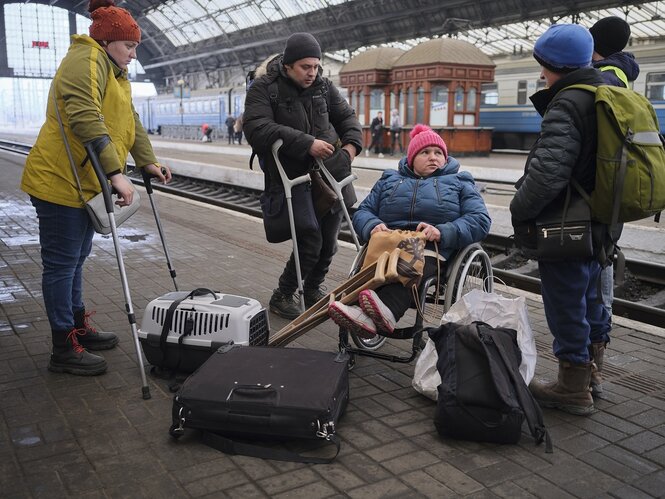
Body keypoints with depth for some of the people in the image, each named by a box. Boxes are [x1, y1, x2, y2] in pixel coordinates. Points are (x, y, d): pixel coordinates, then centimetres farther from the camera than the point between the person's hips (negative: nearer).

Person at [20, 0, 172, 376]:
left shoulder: (116, 74, 20)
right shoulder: (87, 60, -15)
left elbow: (131, 122, 22)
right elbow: (86, 120, -29)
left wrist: (148, 162, 11)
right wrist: (116, 172, -33)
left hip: (85, 184, 10)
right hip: (59, 182, -10)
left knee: (75, 260, 19)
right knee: (62, 263, -3)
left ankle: (78, 327, 32)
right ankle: (65, 349, 5)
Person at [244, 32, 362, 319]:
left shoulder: (323, 86, 8)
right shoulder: (264, 88, -8)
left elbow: (345, 116, 21)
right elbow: (257, 129, -23)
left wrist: (351, 143, -1)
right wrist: (306, 144, -28)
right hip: (294, 182, -5)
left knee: (328, 243, 11)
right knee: (310, 243, -10)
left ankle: (312, 291, 36)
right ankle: (282, 297, 13)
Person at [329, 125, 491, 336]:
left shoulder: (459, 182, 22)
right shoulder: (390, 179, 30)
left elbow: (480, 220, 7)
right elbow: (362, 212, 22)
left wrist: (442, 232, -13)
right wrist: (373, 226, -5)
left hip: (434, 248, -2)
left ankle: (386, 310, -63)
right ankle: (364, 315, -58)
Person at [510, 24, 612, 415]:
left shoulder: (566, 105, -19)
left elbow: (547, 174, -31)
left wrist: (519, 210, -15)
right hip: (599, 228, 10)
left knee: (567, 309, 3)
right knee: (591, 301, 21)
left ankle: (573, 390, 17)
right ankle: (591, 375, 38)